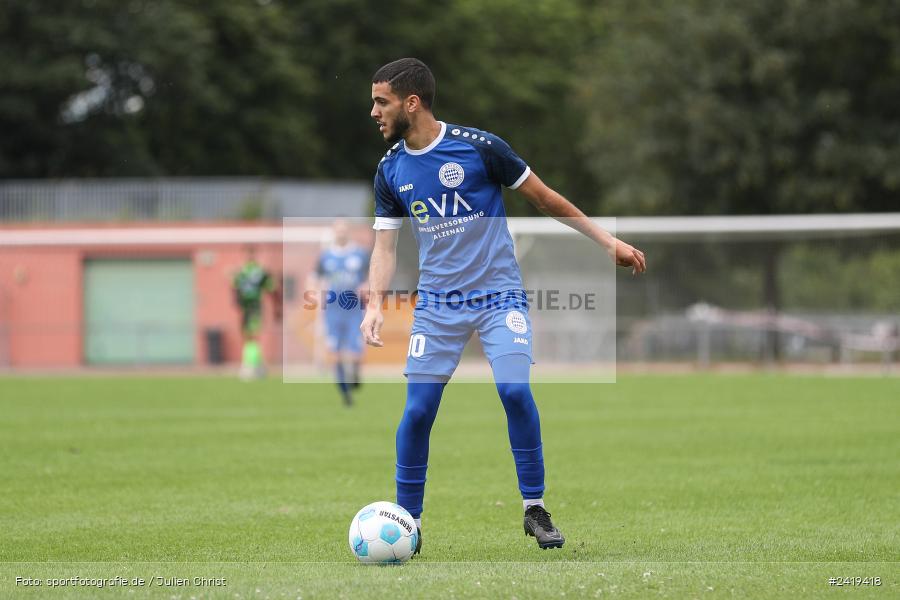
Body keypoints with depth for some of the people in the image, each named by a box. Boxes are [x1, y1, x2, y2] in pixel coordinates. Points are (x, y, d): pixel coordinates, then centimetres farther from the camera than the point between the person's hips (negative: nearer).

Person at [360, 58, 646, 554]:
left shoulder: (478, 147, -10)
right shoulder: (390, 171, 2)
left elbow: (544, 198, -1)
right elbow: (385, 244, 4)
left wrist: (608, 242, 1)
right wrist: (375, 302, -14)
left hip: (498, 294, -3)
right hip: (436, 304, 3)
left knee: (515, 390, -21)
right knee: (416, 410, -6)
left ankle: (535, 509, -4)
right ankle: (407, 523, 10)